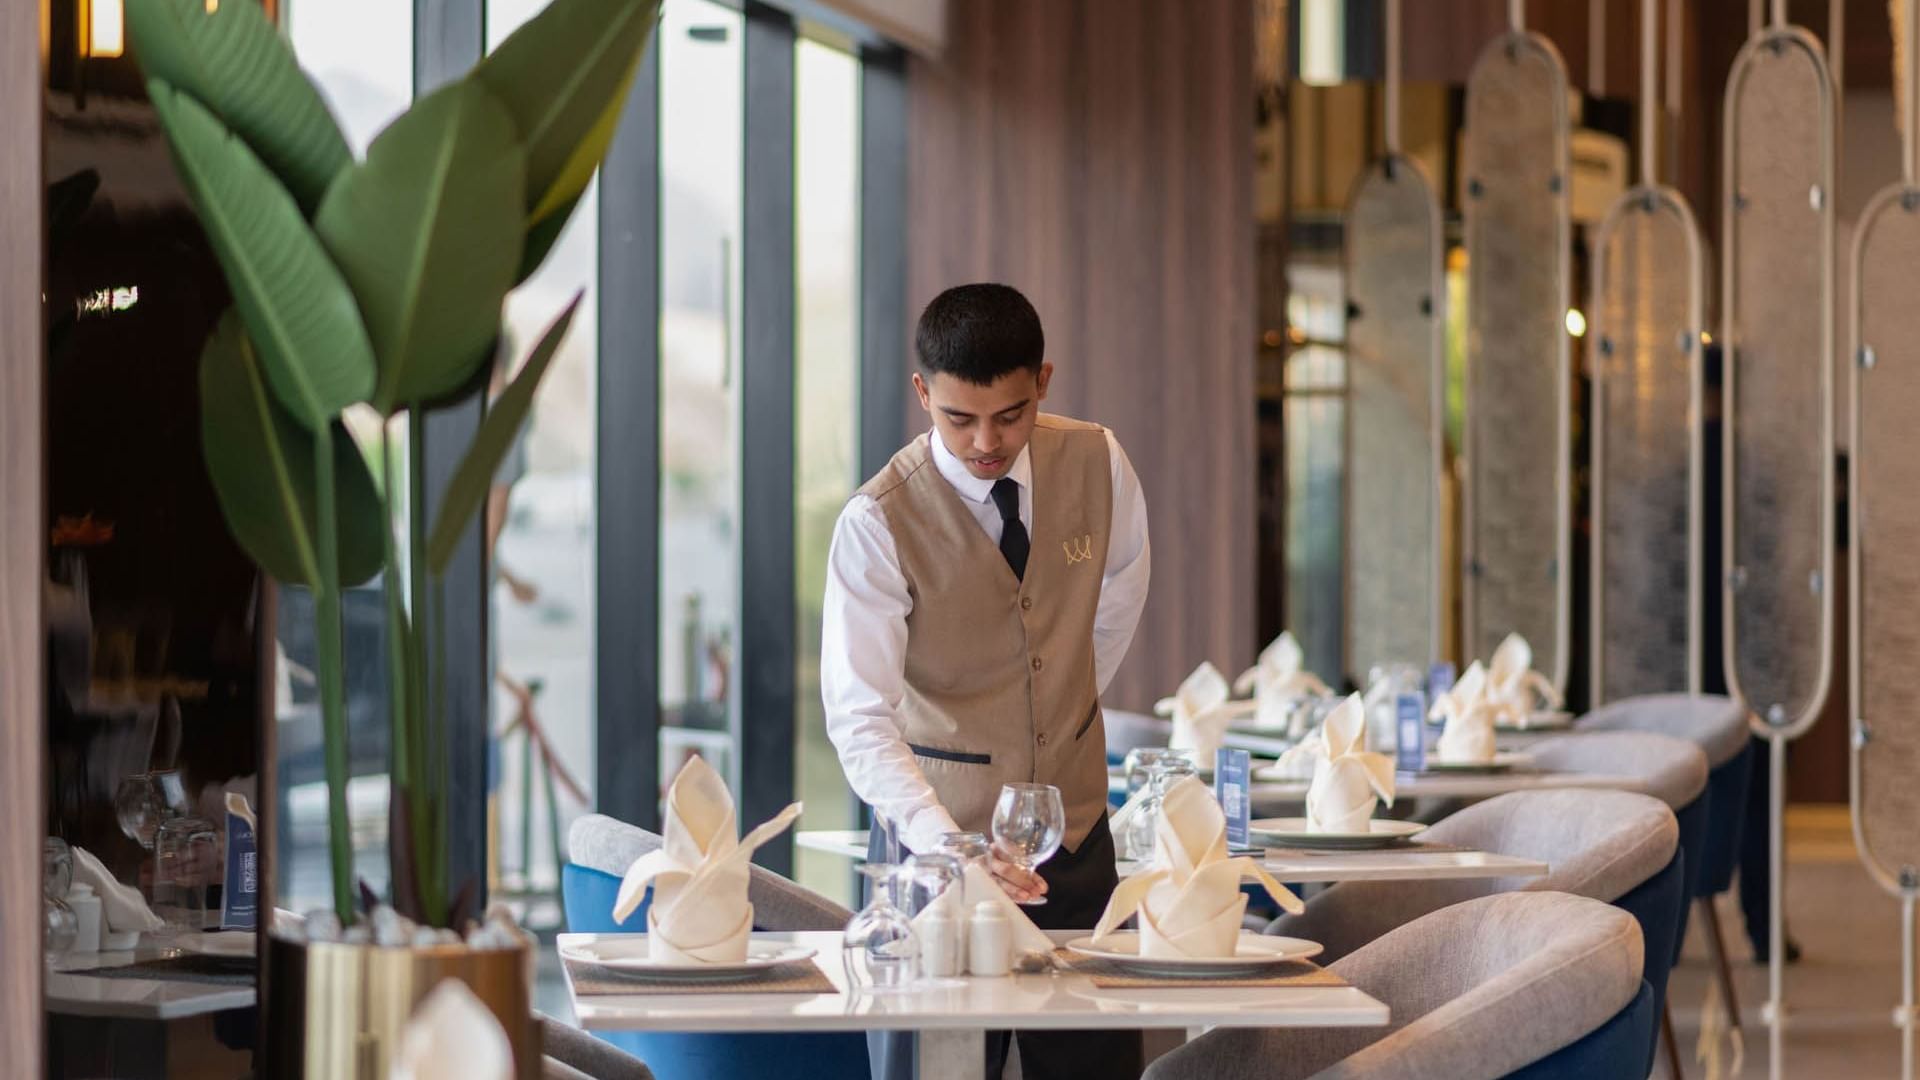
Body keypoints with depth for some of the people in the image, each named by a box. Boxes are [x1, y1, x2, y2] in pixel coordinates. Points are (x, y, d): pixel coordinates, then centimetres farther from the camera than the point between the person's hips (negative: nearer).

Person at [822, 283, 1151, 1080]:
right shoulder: (879, 521, -18)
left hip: (1074, 824, 4)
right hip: (938, 837, -4)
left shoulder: (1098, 466, -5)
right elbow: (859, 719, -24)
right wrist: (950, 848, -37)